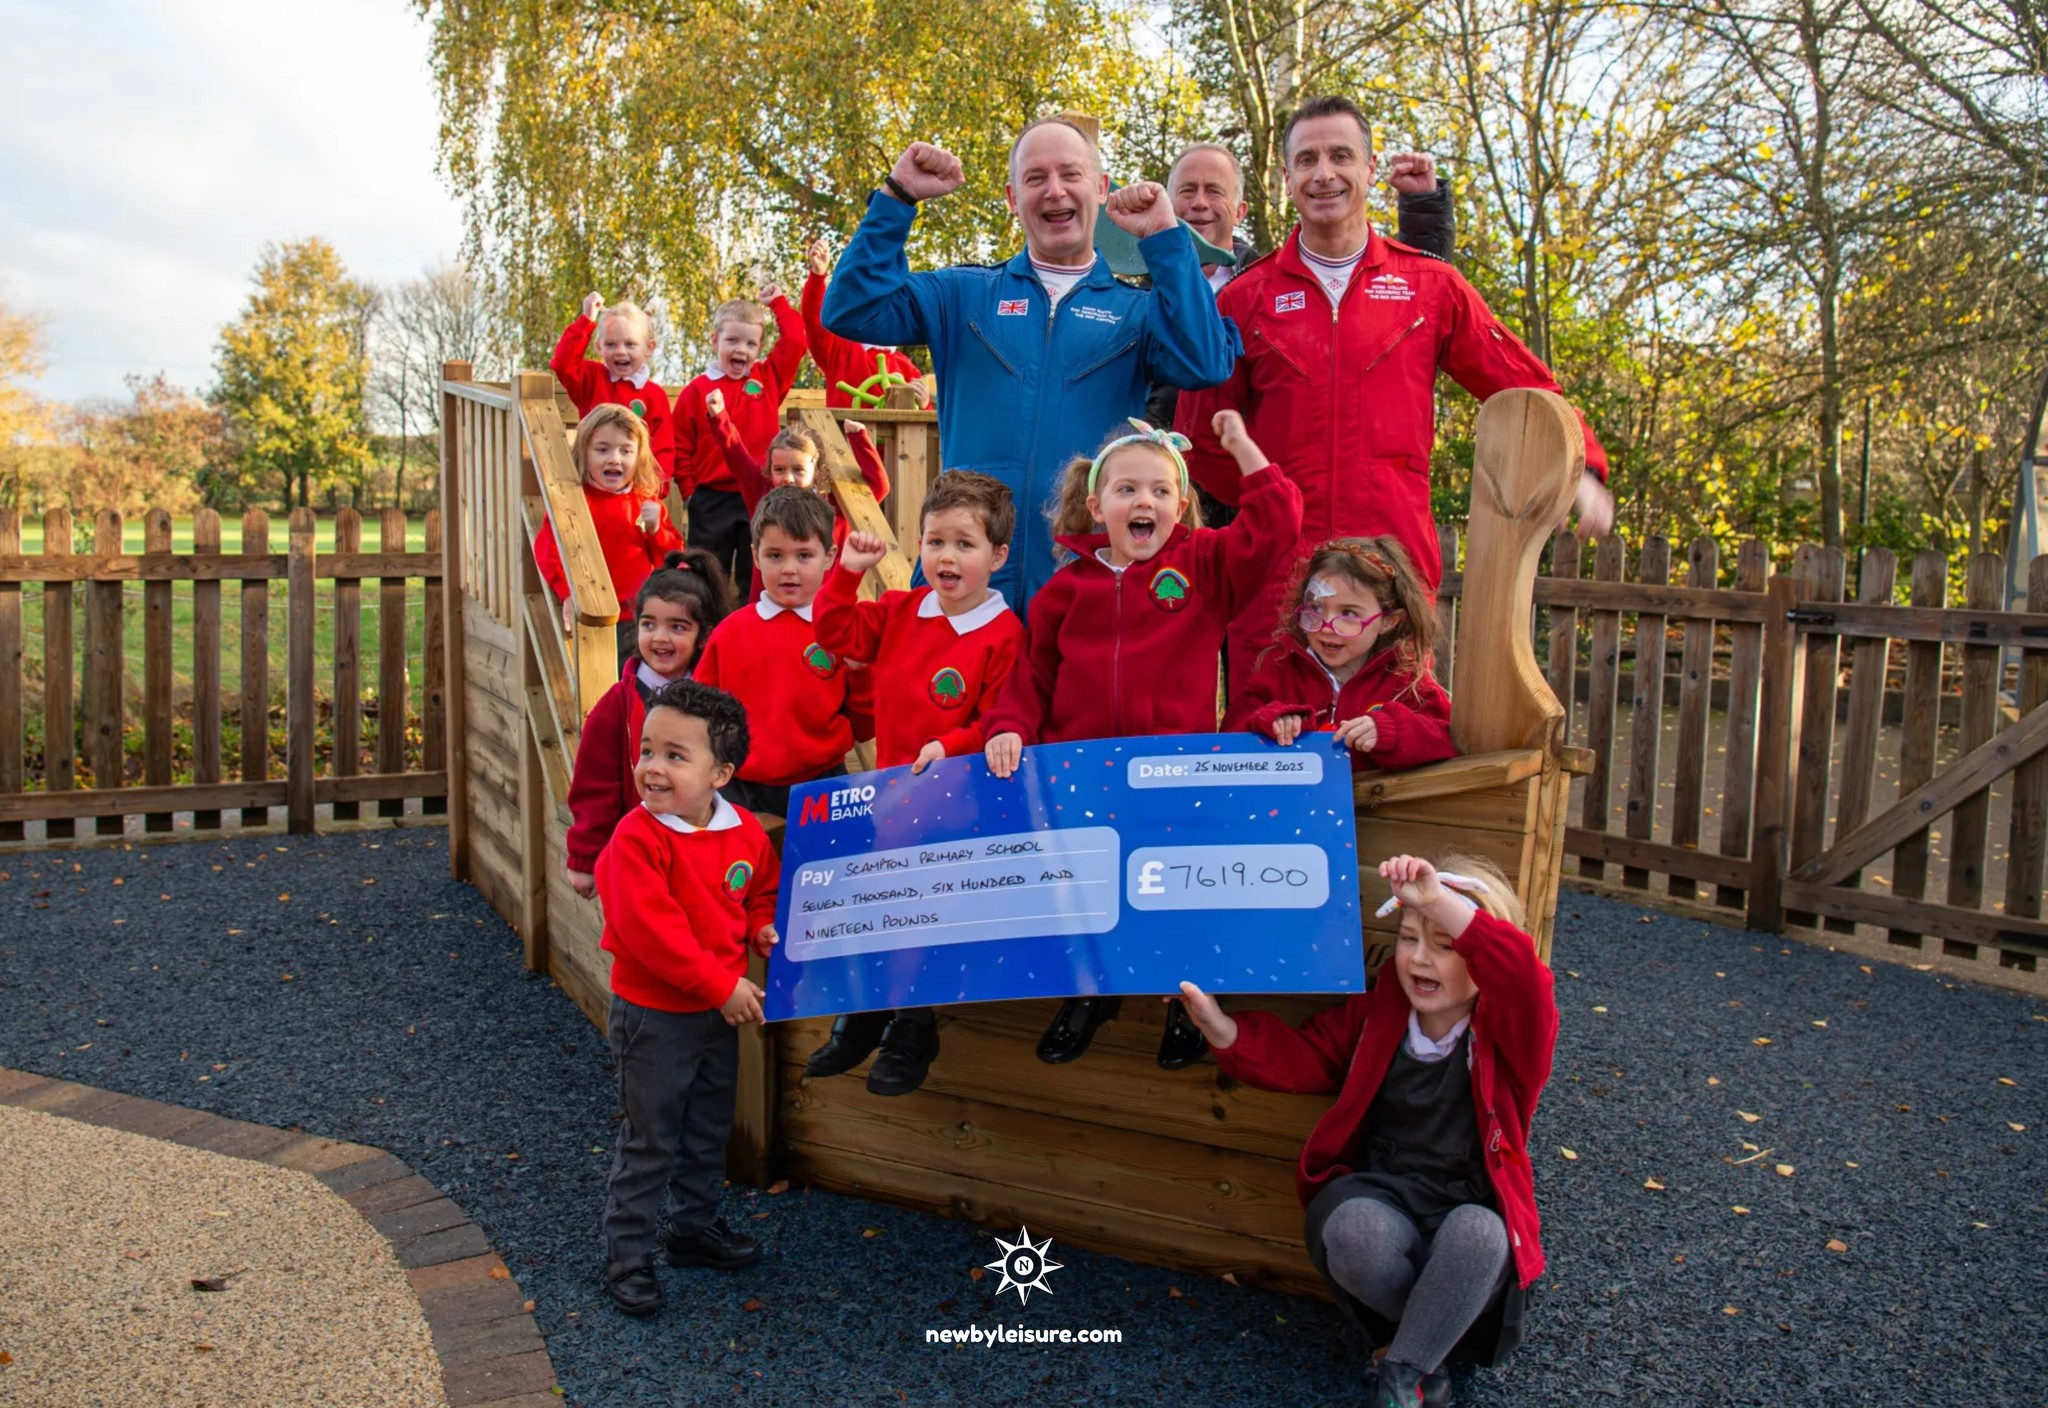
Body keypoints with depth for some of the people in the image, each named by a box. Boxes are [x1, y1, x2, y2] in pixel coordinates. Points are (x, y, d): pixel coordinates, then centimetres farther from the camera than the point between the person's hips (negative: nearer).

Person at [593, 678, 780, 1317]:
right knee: (648, 1141, 4)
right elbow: (651, 929, -26)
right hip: (654, 1013, -6)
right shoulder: (637, 838, -21)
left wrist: (763, 926, -4)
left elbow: (763, 890, 18)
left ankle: (697, 1226, 40)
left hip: (720, 1011, 6)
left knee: (709, 1131, 21)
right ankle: (628, 1257, 18)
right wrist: (721, 985, -24)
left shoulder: (746, 834, -3)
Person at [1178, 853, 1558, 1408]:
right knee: (1351, 1228, -35)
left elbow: (1523, 977, -30)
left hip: (1473, 1214, -2)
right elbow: (1301, 1058, 3)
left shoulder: (1507, 1029, -7)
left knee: (1475, 1232, -39)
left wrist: (1440, 900, -39)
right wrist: (1219, 1025, -14)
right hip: (1385, 1199, 2)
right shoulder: (1379, 1010, 6)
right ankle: (1441, 1331, -7)